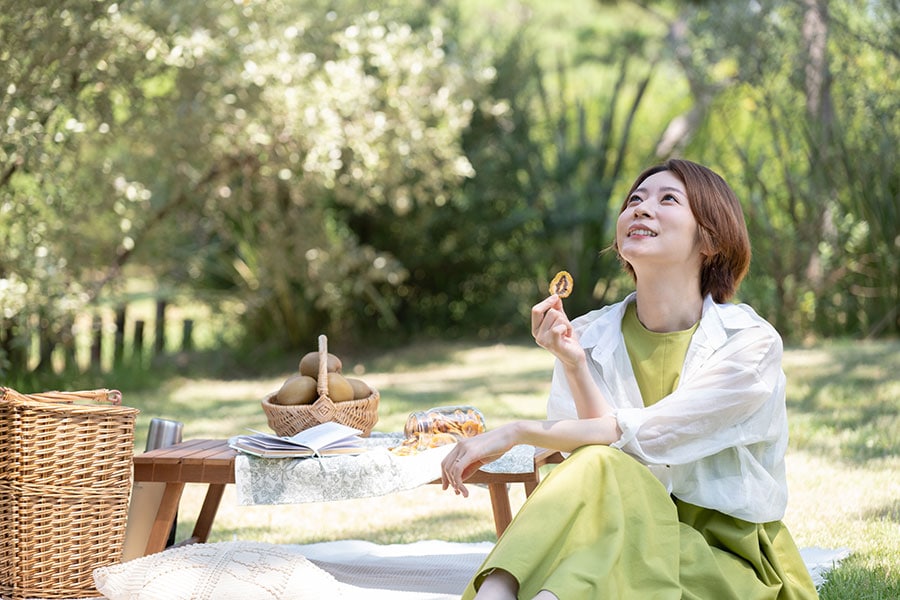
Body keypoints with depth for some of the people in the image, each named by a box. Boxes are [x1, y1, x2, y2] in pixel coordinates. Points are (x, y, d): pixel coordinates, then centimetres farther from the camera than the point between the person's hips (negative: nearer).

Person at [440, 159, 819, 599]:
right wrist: (573, 365, -21)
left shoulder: (752, 344, -10)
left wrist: (516, 432, -21)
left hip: (728, 562, -3)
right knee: (595, 468, -30)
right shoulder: (589, 338, 1)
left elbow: (645, 437, -19)